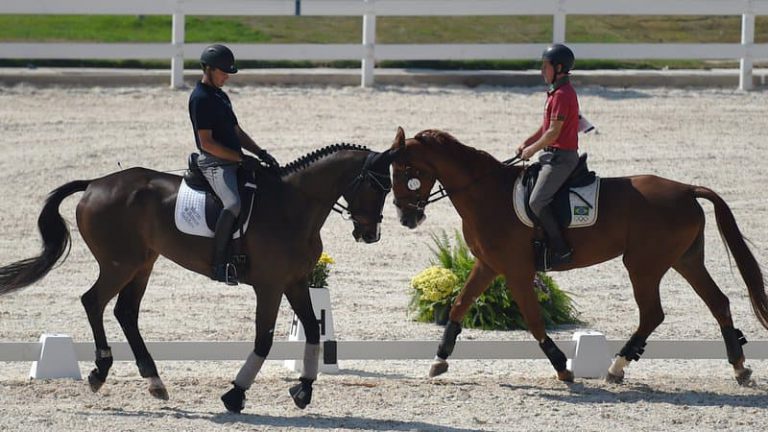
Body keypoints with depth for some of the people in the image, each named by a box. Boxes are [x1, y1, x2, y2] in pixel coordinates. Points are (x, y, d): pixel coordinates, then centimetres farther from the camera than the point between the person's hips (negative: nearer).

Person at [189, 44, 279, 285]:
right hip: (214, 163, -10)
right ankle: (219, 263, -29)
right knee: (233, 204, -34)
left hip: (233, 163, 10)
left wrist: (261, 154, 9)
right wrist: (241, 159, -18)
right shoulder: (201, 99, -10)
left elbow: (237, 133, 24)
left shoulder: (221, 96, 20)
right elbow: (207, 143, -16)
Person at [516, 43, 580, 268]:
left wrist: (532, 149, -9)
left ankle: (561, 250, -19)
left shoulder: (562, 95, -17)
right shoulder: (557, 92, 16)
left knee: (537, 202, -20)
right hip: (553, 155, 11)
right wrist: (528, 142, 15)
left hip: (560, 157, -11)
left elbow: (553, 132, -20)